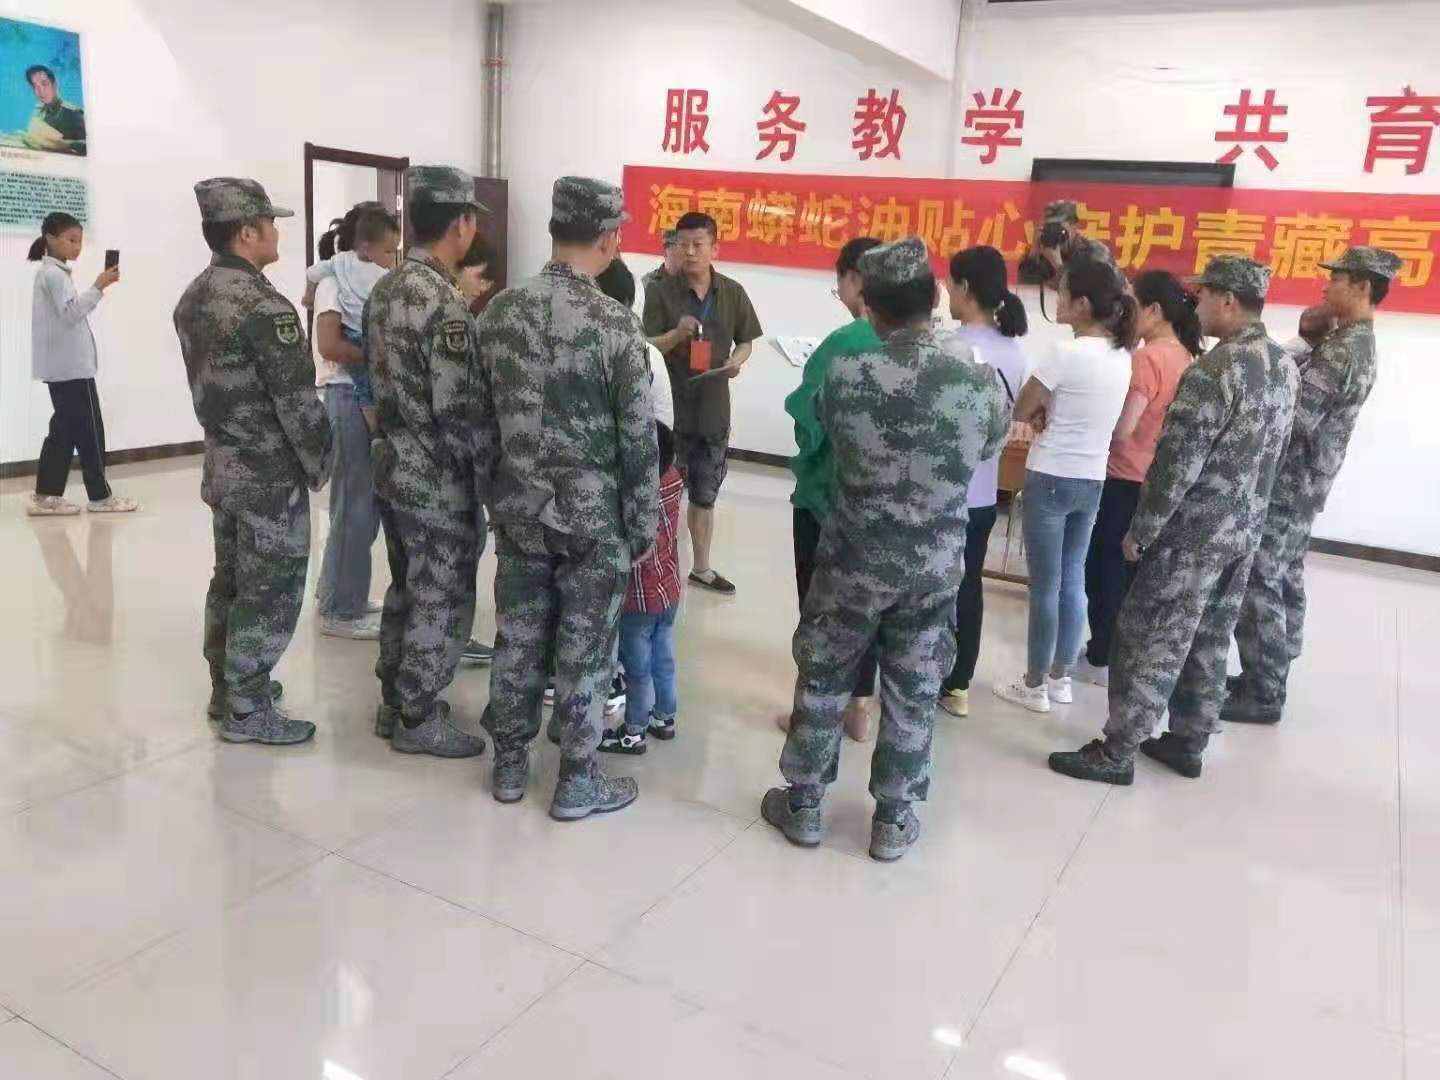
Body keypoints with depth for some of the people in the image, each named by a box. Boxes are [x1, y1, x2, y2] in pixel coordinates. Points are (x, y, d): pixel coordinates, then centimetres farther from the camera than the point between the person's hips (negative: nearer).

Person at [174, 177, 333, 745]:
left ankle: (227, 687, 30)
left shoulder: (193, 298, 8)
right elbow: (297, 403, -20)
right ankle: (246, 709, 10)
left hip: (221, 466, 9)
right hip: (270, 475, -9)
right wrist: (319, 465, -8)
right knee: (269, 594, 1)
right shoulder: (264, 306, -21)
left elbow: (206, 385, 14)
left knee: (230, 582, 18)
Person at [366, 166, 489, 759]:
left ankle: (394, 700, 31)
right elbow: (459, 412, -23)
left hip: (393, 463, 9)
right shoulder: (444, 304, -22)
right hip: (439, 479, -9)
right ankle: (418, 718, 17)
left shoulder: (384, 289, 7)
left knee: (406, 588, 19)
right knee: (442, 600, 5)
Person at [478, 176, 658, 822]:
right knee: (584, 650, 7)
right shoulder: (614, 323, -15)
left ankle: (510, 766, 29)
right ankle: (576, 783, 20)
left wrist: (495, 494, 17)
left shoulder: (499, 312, -1)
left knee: (517, 638, 15)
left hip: (520, 508, 5)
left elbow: (480, 416, 6)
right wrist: (644, 526, -3)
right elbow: (638, 439, -13)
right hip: (594, 514, -4)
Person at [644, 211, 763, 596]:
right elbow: (647, 347, -9)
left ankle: (701, 568, 30)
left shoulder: (733, 293, 1)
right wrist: (677, 334, -27)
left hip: (714, 409, 3)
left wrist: (737, 360, -10)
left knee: (705, 494, 15)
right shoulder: (660, 292, -8)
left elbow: (746, 341, 11)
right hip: (668, 408, -3)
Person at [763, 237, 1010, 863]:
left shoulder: (845, 376, -16)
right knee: (912, 693, 14)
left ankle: (802, 806, 28)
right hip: (935, 565, 1)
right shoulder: (981, 377, -12)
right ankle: (893, 821, 27)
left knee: (823, 681, 15)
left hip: (854, 559, -1)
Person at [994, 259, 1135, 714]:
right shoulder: (1122, 356, 6)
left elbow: (1020, 411, -9)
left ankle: (1034, 685, 13)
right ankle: (1060, 678, 26)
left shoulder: (1066, 353, -18)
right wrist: (1051, 413, 1)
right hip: (1093, 481, 7)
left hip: (1052, 478, -7)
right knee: (1072, 581, 15)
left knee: (1045, 586, 2)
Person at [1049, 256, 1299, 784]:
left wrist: (1140, 531, -12)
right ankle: (1188, 744, 27)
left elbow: (1175, 463, -21)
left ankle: (1116, 753, 7)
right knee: (1208, 643, 16)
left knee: (1148, 642, 0)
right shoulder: (1285, 365, 6)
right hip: (1245, 530, 8)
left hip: (1194, 532, -8)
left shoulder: (1214, 371, -21)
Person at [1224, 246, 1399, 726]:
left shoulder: (1341, 351, -20)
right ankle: (1269, 679, 24)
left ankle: (1261, 694, 3)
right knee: (1285, 581, 15)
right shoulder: (1358, 345, 14)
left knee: (1258, 585, -5)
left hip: (1288, 482, -10)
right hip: (1306, 482, 10)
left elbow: (1295, 419, -25)